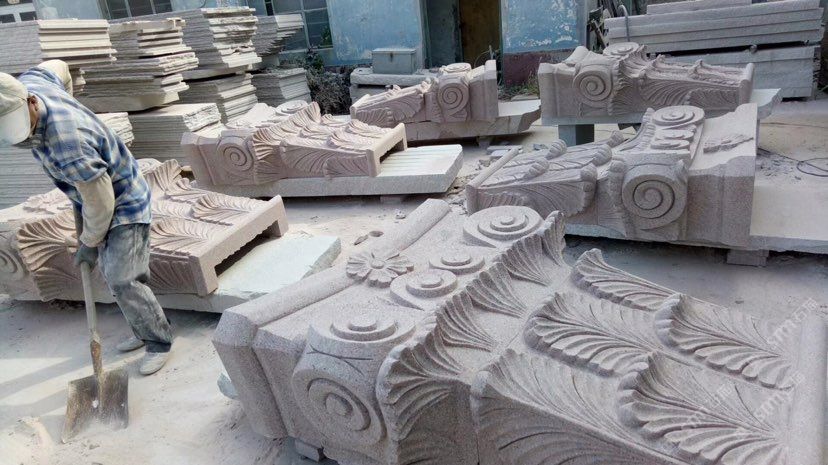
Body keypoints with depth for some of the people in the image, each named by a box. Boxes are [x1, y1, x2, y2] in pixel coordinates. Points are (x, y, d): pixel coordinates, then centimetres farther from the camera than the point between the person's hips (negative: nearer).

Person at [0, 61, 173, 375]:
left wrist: (90, 244, -9)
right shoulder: (29, 82, -16)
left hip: (123, 204, -9)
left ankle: (158, 342, 8)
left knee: (122, 280, -11)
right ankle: (143, 331, 29)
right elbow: (57, 67, 10)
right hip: (92, 194, 9)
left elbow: (99, 201, -26)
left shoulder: (68, 143, -40)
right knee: (115, 275, 14)